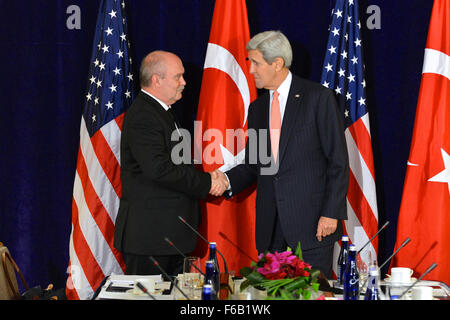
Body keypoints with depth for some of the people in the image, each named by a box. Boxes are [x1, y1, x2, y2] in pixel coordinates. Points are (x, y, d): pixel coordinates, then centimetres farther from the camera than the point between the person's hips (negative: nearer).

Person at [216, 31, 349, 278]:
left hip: (311, 221, -5)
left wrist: (331, 212, -12)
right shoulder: (257, 108, 15)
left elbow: (338, 160, -6)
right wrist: (227, 181, -2)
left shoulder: (318, 97, -4)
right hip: (270, 228, 5)